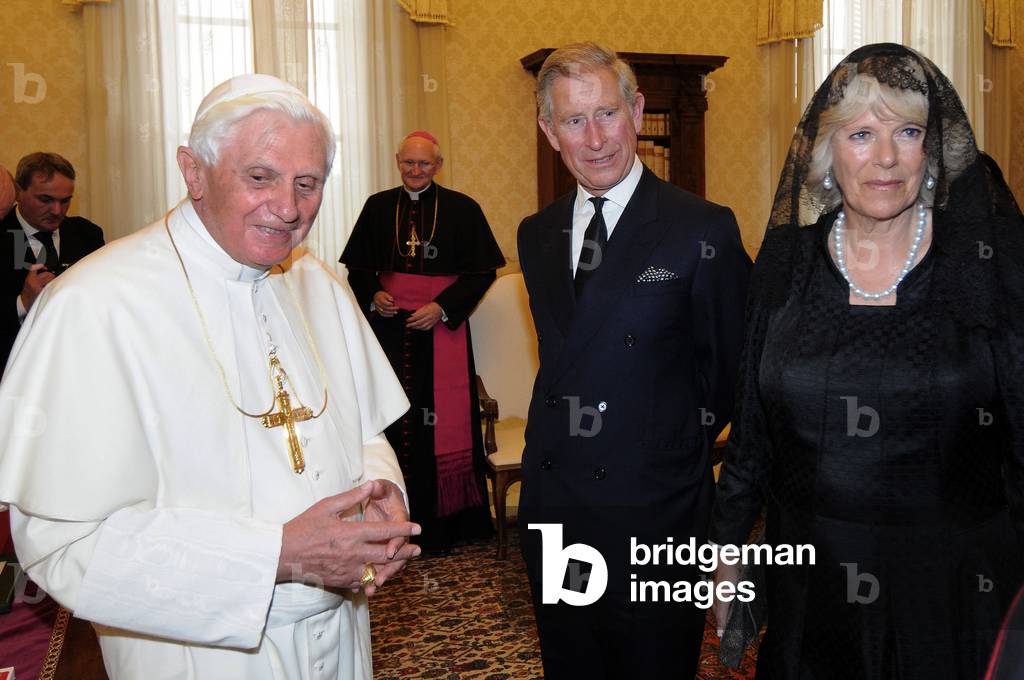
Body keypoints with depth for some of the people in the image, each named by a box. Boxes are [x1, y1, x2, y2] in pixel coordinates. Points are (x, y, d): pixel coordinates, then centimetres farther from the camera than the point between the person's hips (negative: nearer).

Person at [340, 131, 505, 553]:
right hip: (389, 325, 3)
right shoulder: (378, 207, 8)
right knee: (393, 420, 5)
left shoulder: (462, 209, -1)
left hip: (441, 328, -2)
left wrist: (443, 307, -11)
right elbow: (358, 265, 14)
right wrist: (373, 294, -5)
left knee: (440, 420, 0)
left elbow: (482, 269, -1)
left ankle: (440, 524, 11)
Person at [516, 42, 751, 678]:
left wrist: (681, 444, 5)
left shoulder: (704, 230, -12)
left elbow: (735, 366, -4)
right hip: (552, 505, 5)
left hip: (654, 512, -5)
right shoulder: (537, 234, 6)